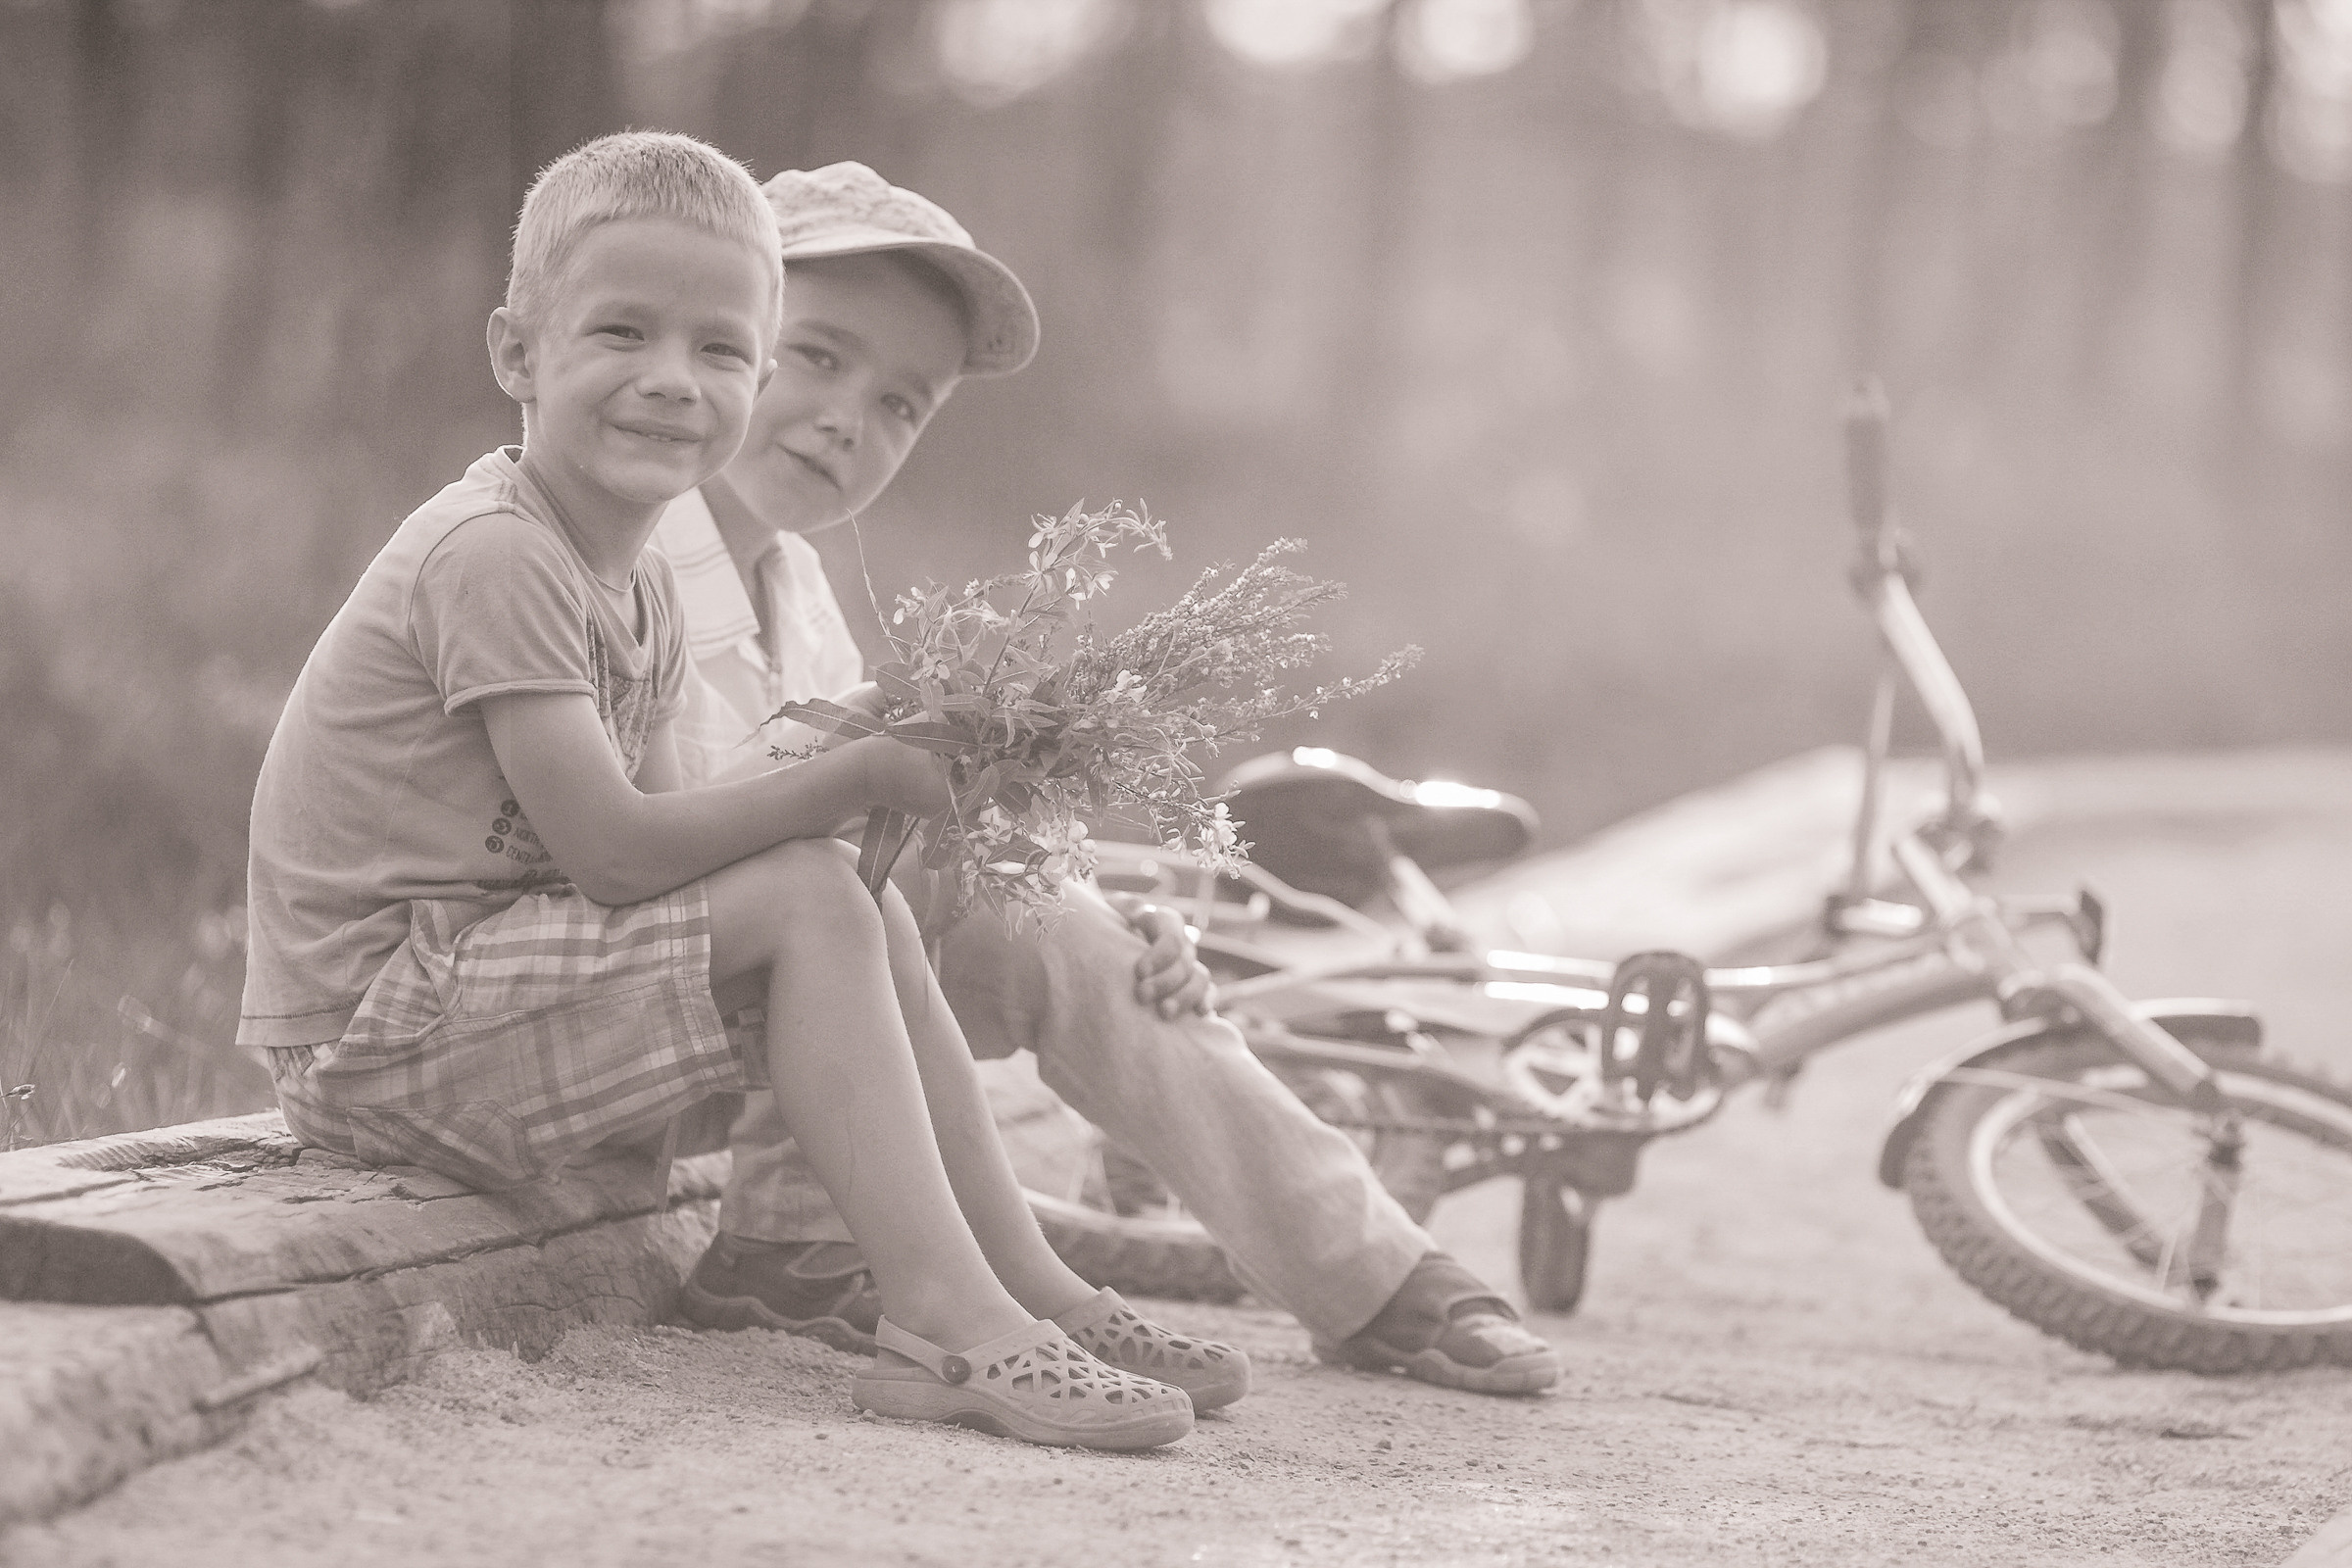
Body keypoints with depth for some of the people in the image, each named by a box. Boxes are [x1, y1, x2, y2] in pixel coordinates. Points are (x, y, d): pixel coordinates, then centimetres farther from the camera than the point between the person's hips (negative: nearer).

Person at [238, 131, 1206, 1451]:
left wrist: (867, 796, -12)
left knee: (874, 918, 8)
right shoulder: (494, 557, -20)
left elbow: (663, 841, 5)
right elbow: (614, 850, -23)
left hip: (487, 974, 10)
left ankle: (1028, 1282, 6)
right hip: (375, 1031, -10)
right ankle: (947, 1326, -23)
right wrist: (863, 778, -18)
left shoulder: (644, 595, 11)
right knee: (811, 904, -18)